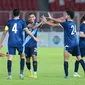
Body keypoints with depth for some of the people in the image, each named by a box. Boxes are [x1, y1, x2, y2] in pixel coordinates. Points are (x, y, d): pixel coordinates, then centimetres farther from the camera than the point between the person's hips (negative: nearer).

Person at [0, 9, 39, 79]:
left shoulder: (9, 22, 9)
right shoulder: (22, 21, 4)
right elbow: (27, 31, -1)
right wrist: (34, 38, 8)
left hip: (11, 42, 1)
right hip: (19, 42, -1)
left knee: (10, 57, -2)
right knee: (22, 57, 14)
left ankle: (9, 75, -9)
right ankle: (21, 73, 6)